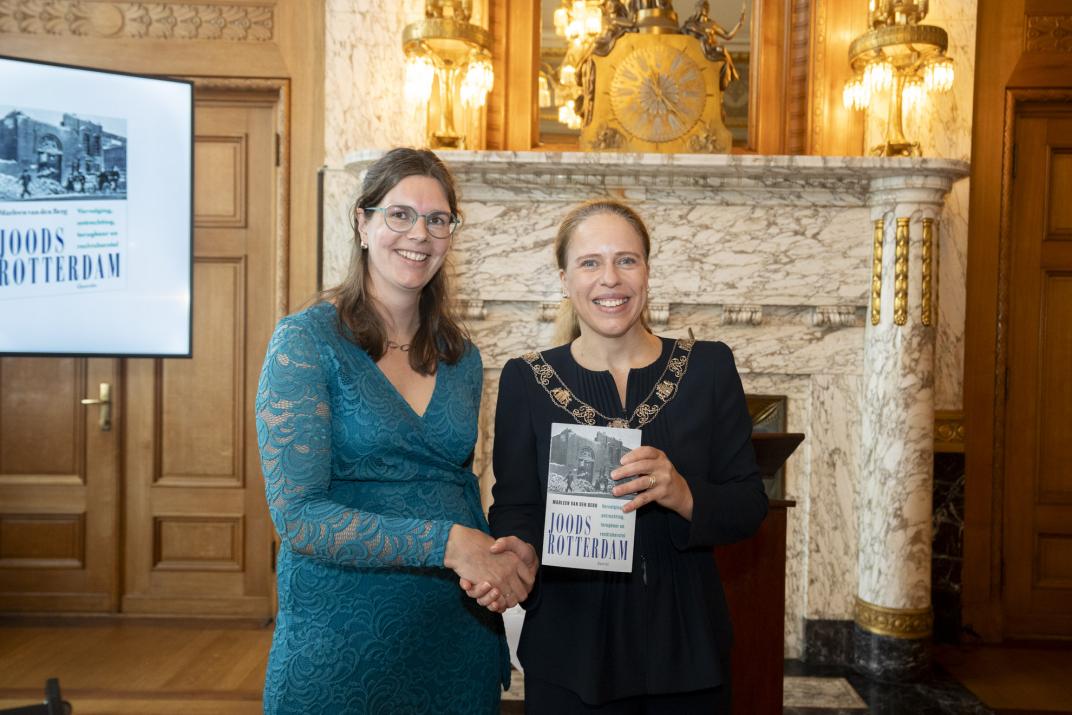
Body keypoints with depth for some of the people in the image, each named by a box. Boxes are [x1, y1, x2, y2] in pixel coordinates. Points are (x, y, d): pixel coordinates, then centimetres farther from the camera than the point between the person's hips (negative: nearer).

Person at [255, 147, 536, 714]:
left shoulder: (461, 357, 5)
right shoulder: (305, 340, -10)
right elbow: (296, 514, -17)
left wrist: (506, 556, -7)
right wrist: (446, 543, -22)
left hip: (458, 634, 5)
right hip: (342, 641, -4)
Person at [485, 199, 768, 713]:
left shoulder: (709, 367, -3)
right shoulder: (526, 380, -5)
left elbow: (749, 507, -4)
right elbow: (514, 507, -3)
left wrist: (684, 496, -23)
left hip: (686, 645, 1)